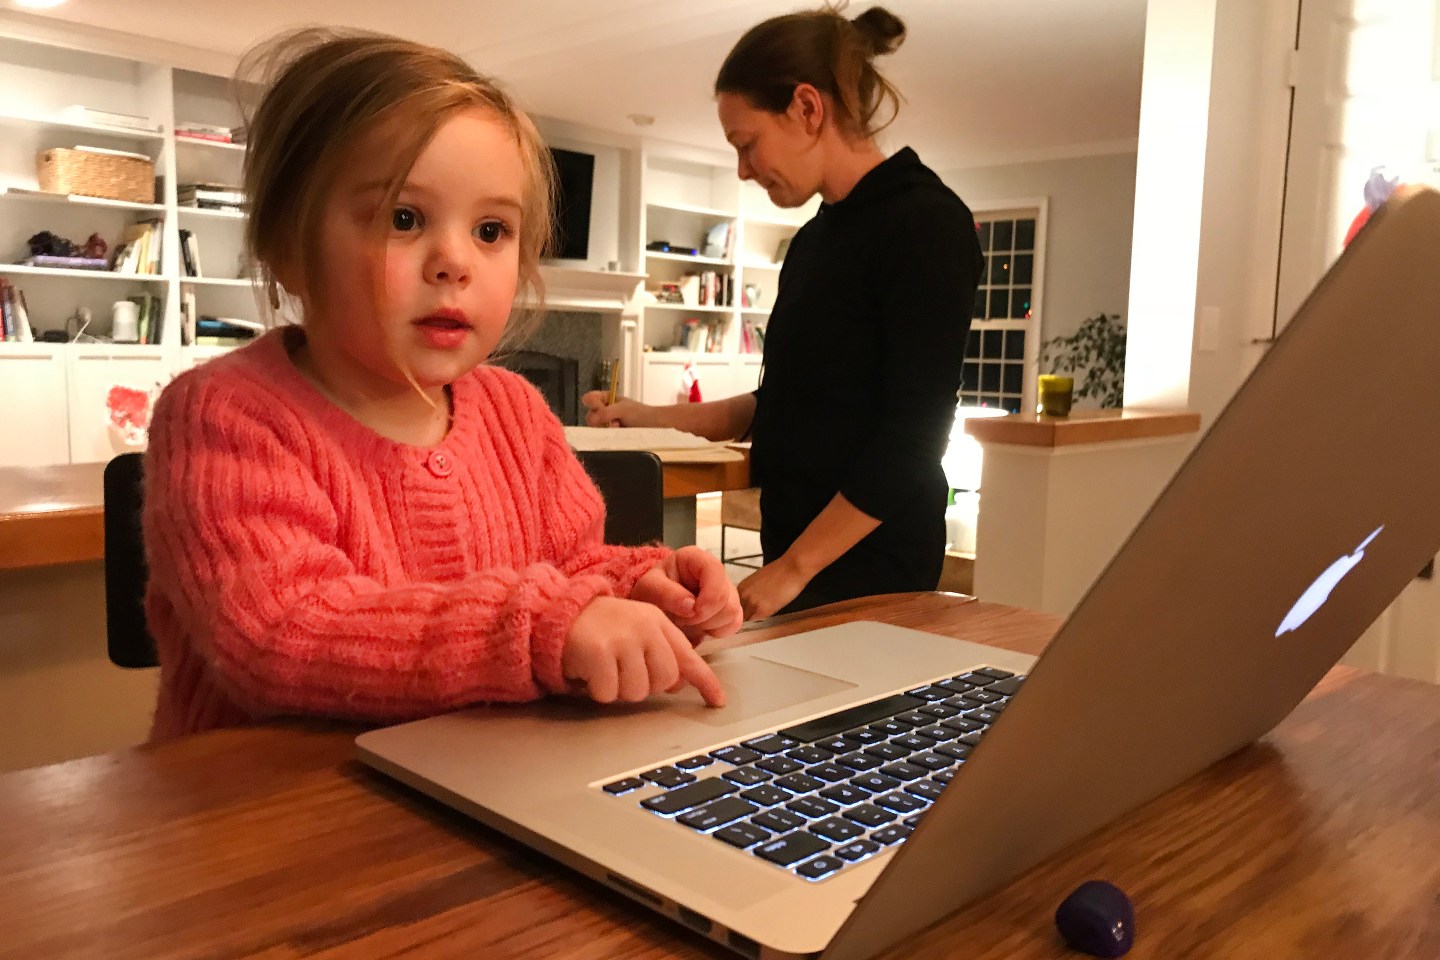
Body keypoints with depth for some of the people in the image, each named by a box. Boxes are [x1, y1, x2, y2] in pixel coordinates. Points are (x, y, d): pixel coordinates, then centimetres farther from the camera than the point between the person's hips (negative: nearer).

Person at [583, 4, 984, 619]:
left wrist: (793, 568, -18)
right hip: (797, 547, 7)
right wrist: (650, 419, 11)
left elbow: (912, 437, -18)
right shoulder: (816, 238, 11)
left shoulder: (926, 222, -13)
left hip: (866, 563, -7)